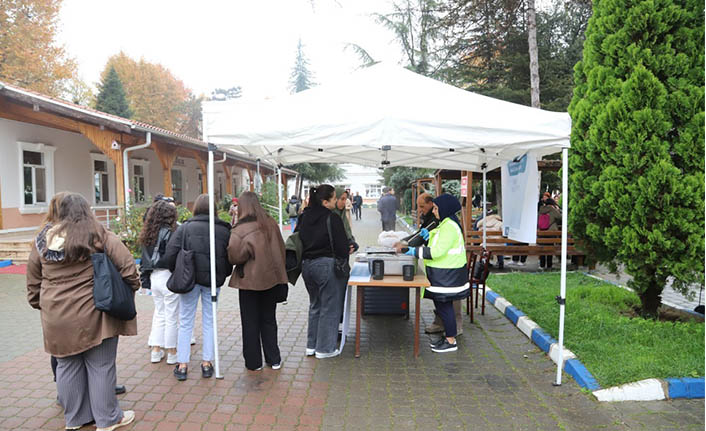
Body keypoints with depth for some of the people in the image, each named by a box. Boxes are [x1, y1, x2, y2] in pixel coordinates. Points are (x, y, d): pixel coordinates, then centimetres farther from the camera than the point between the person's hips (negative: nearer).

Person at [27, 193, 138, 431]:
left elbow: (33, 281, 12)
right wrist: (131, 287, 5)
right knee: (100, 367, 7)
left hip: (57, 319, 4)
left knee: (67, 366, 17)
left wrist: (40, 304, 24)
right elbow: (127, 265, -12)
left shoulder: (44, 239, 5)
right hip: (93, 315, -4)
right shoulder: (100, 236, -8)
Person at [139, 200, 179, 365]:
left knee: (159, 314, 18)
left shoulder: (147, 233, 9)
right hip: (168, 276, -8)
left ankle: (156, 351, 22)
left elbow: (145, 259, 14)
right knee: (172, 316, 3)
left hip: (154, 277, 8)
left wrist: (146, 278, 19)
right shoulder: (168, 232, -15)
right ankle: (172, 353, 12)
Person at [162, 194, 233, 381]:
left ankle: (182, 365, 14)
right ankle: (206, 362, 16)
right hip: (213, 281, 1)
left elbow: (170, 255, -8)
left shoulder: (185, 228, -3)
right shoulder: (224, 230, 1)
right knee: (209, 322, 13)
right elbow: (230, 258, 0)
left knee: (185, 323, 10)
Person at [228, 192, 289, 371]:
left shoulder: (239, 230, -17)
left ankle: (253, 362, 19)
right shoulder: (271, 223, -2)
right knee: (269, 319, 17)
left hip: (249, 281, -4)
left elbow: (234, 256, -20)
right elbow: (281, 248, 5)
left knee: (250, 322, 10)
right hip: (272, 278, 5)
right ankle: (274, 359, 24)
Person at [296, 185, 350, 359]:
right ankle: (324, 349, 13)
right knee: (330, 308, 6)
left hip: (306, 265, 7)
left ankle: (311, 345, 26)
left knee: (315, 305, 20)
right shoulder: (332, 219, -15)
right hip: (327, 266, -7)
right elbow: (342, 246, -15)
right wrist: (345, 253, 3)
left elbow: (297, 239, 12)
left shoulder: (304, 217, 5)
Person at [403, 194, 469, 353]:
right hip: (444, 272, 10)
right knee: (441, 305, 16)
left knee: (444, 306, -1)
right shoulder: (447, 223, 13)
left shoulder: (449, 226, -20)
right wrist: (430, 235, 7)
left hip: (448, 274, -10)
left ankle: (451, 341, 10)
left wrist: (416, 251, -19)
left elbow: (438, 251, -25)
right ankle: (448, 336, 27)